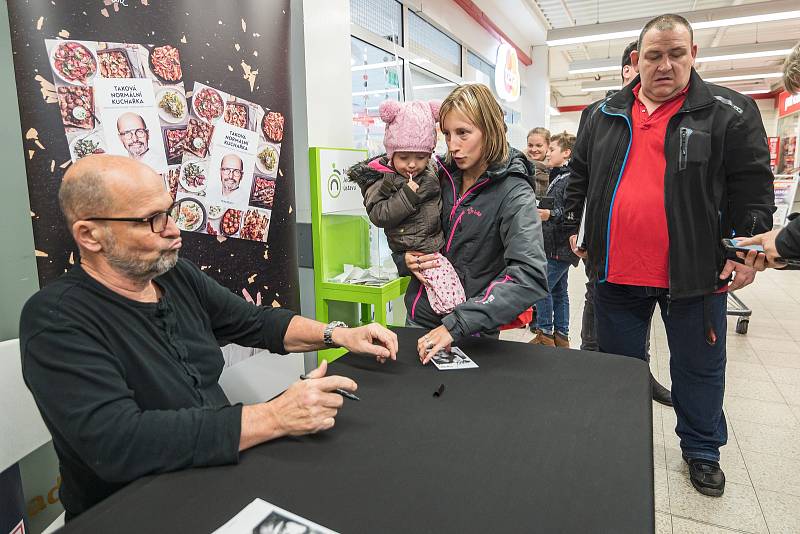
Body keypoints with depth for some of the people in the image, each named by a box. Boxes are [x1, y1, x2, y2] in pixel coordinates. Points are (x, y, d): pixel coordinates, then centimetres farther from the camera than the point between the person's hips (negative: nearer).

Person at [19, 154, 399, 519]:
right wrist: (274, 417, -31)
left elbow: (256, 322, 9)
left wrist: (338, 335, -5)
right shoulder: (55, 321, -19)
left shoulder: (177, 275, 0)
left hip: (221, 471, 6)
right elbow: (115, 444, -29)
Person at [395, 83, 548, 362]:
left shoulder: (513, 195, -17)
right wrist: (406, 260, -12)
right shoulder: (441, 177, -2)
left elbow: (530, 276, -29)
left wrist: (457, 325, -35)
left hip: (470, 336, -4)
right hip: (419, 318, 5)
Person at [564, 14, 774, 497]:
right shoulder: (606, 115, 6)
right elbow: (579, 175, 15)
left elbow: (753, 189, -2)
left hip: (694, 274, -2)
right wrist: (574, 227, 10)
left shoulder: (731, 112, -2)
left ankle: (702, 451, 38)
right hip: (616, 273, 3)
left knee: (698, 368, 14)